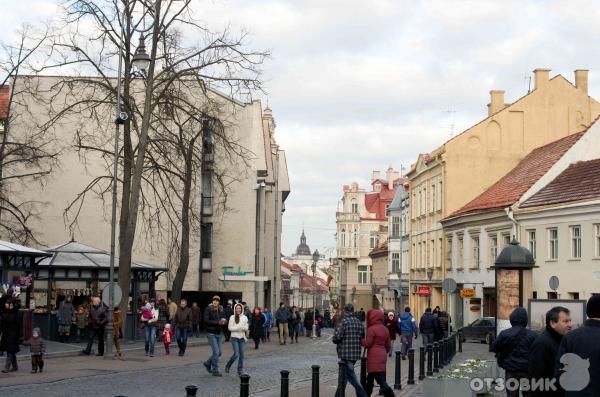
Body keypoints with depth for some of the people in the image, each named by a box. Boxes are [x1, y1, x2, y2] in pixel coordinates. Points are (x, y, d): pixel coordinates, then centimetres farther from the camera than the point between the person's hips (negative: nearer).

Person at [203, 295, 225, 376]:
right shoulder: (208, 309, -9)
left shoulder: (221, 310, 8)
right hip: (211, 333, -6)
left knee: (219, 352, 10)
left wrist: (224, 321, -13)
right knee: (216, 352, -10)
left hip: (218, 333, 6)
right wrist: (218, 322, -22)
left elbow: (224, 320, 12)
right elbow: (206, 321, -17)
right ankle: (215, 370, 0)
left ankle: (208, 363, 34)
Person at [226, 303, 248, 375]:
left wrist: (243, 328, -16)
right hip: (234, 338, -3)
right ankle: (228, 366, 12)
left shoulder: (244, 317, 7)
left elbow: (247, 328, 5)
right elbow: (230, 327, -5)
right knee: (236, 354, -11)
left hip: (242, 338, 4)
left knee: (241, 355, 2)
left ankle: (240, 370, 13)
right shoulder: (232, 317, -2)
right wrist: (237, 328, -15)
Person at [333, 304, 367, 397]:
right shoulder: (359, 323, 7)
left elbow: (336, 338, -18)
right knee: (344, 376, 19)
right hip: (356, 354, 7)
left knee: (352, 377, -5)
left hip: (345, 354, -7)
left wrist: (334, 339, 4)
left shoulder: (344, 322, -13)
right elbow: (362, 338, 12)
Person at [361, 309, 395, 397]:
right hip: (382, 356, 8)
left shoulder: (371, 329, -13)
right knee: (370, 379, 19)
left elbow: (367, 344, -12)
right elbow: (388, 345, 12)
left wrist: (361, 341, 5)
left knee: (381, 381, -10)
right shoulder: (385, 329, 9)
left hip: (374, 357, -8)